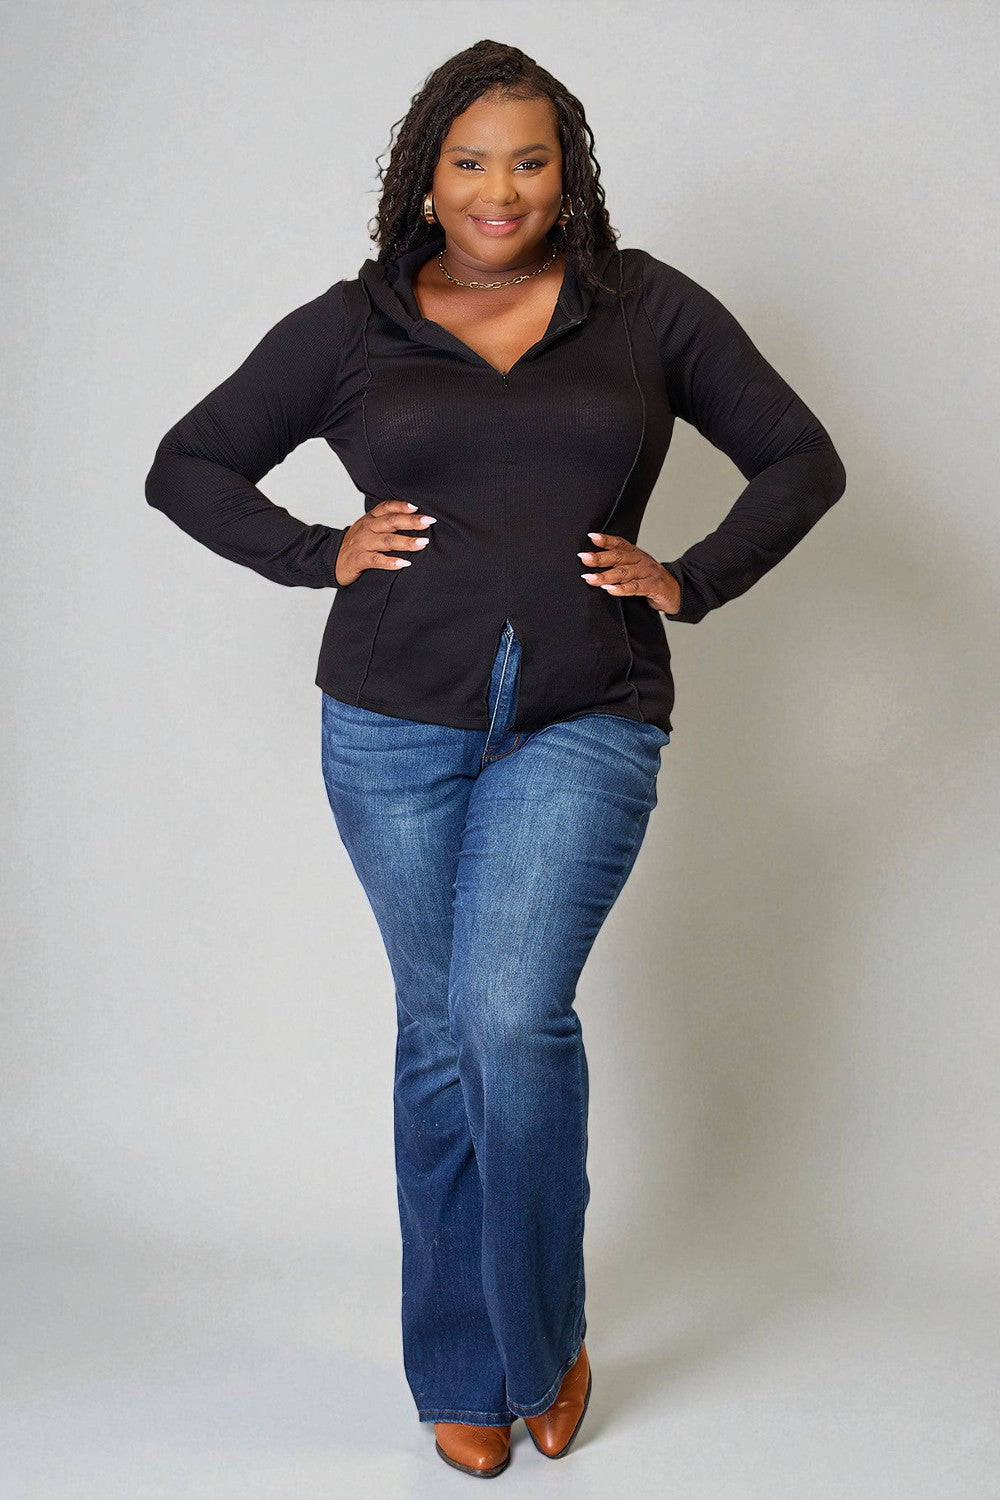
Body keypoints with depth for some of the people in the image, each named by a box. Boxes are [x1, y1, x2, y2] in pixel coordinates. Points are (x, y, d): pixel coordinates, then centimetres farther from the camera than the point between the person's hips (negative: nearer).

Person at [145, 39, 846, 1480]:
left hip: (584, 725, -1)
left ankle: (543, 1341, 9)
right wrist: (320, 554, 0)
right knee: (440, 1033, 8)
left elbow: (801, 459, 12)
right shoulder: (347, 328, 6)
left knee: (513, 1018, -16)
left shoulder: (651, 309, 5)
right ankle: (464, 1372, 24)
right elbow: (187, 465, 13)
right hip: (395, 724, 2)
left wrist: (691, 582, 0)